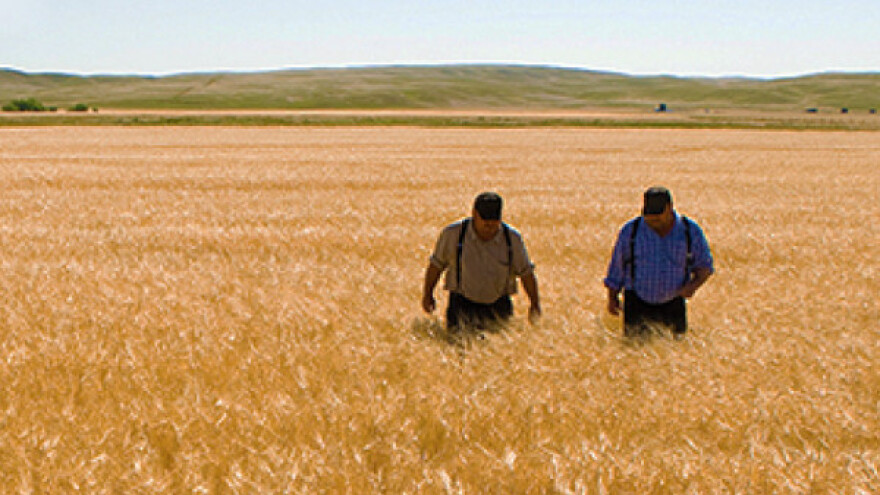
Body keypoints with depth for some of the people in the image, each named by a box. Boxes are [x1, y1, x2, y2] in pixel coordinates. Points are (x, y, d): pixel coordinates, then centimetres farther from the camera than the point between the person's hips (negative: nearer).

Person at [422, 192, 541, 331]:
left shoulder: (512, 238, -2)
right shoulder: (453, 233, -6)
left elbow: (526, 271, 8)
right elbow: (436, 264, 6)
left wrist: (535, 303, 8)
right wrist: (427, 294, 13)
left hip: (498, 306, 1)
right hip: (462, 303, -1)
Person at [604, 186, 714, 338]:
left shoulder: (691, 231, -4)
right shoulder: (630, 231, -5)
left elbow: (705, 266, 6)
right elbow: (617, 265, 6)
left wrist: (694, 285, -14)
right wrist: (612, 297, 11)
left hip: (673, 302, 1)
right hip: (638, 301, -1)